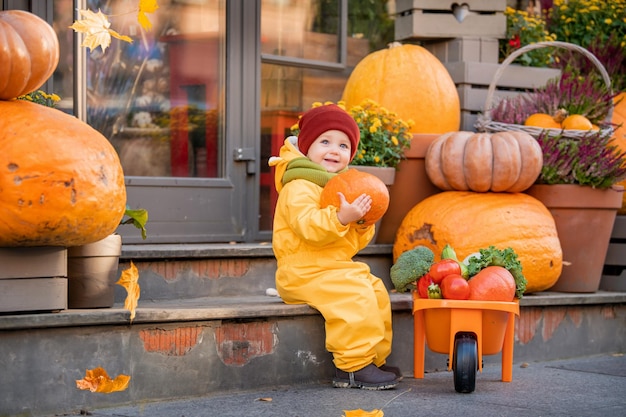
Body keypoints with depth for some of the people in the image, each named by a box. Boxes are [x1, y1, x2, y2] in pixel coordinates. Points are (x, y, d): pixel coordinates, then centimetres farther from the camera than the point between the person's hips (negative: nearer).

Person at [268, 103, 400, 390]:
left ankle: (374, 358, 15)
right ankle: (353, 367, -21)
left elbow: (352, 243, 19)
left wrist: (363, 225, 0)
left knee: (377, 293, 5)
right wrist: (340, 218, -39)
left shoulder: (343, 187, 19)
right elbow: (308, 226, -29)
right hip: (304, 272, -10)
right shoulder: (299, 187, -12)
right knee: (355, 297, -26)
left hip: (337, 267, 10)